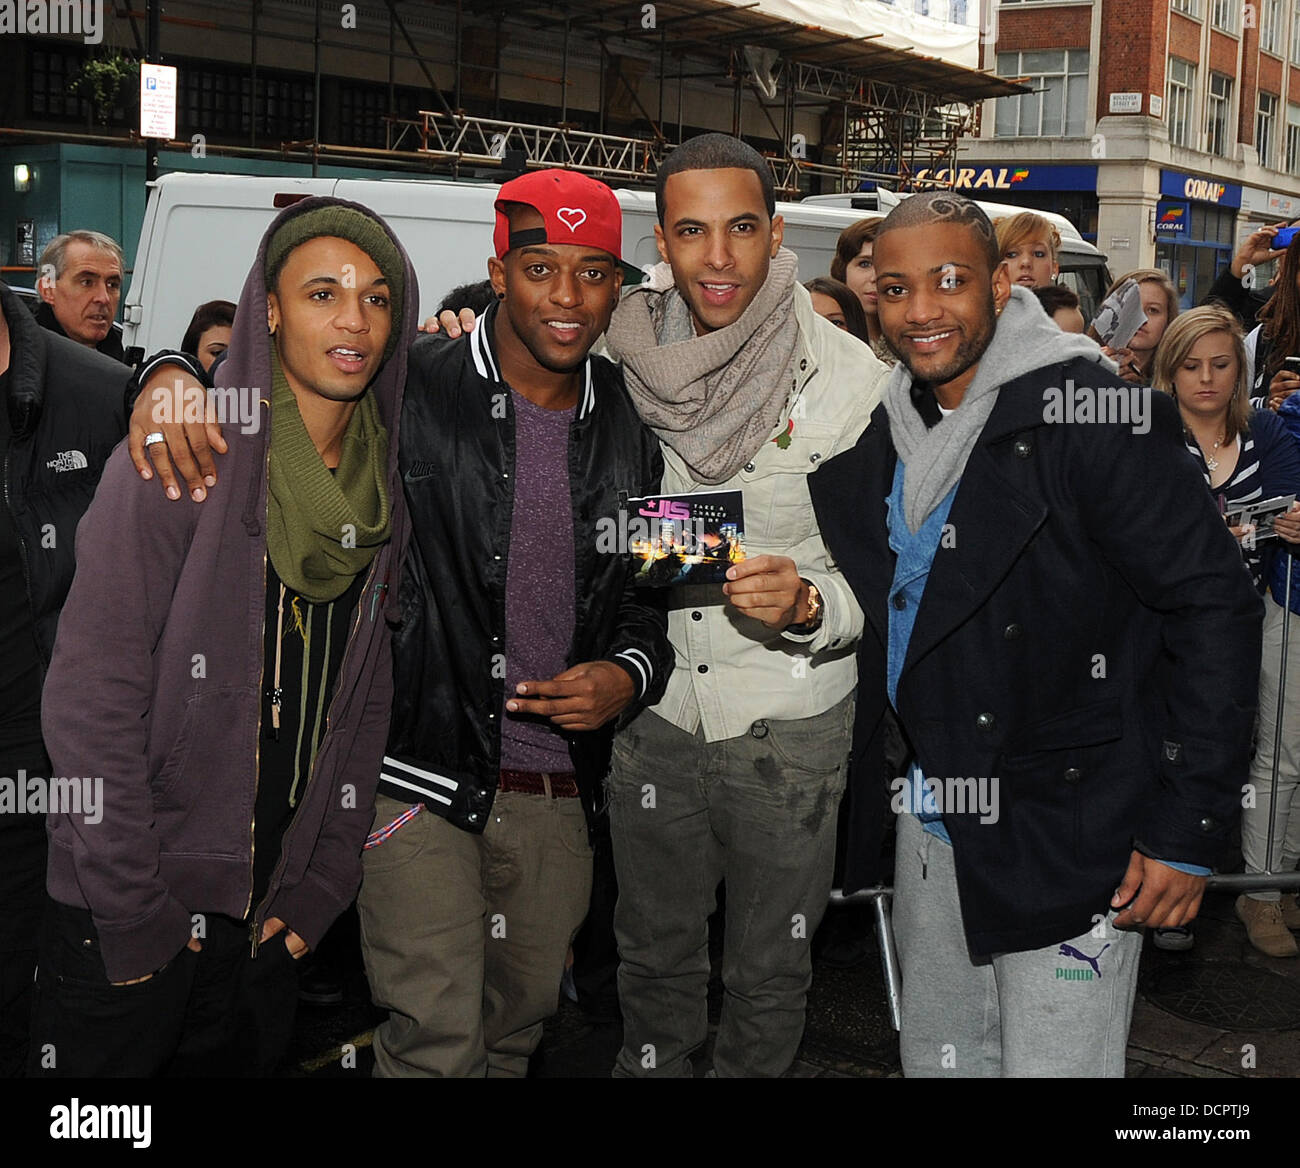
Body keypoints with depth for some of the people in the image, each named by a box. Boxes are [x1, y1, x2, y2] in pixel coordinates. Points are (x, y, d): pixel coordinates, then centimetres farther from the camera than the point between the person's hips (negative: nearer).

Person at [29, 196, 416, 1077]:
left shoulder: (384, 494, 4)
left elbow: (367, 706, 8)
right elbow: (90, 698, -16)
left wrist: (322, 888, 3)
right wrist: (134, 909, -16)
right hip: (124, 913, -5)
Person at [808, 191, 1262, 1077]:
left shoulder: (1093, 415, -16)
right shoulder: (883, 434, 6)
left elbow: (1216, 606, -18)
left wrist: (1189, 830, -19)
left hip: (1073, 833, -6)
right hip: (934, 827, 7)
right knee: (936, 1057, 18)